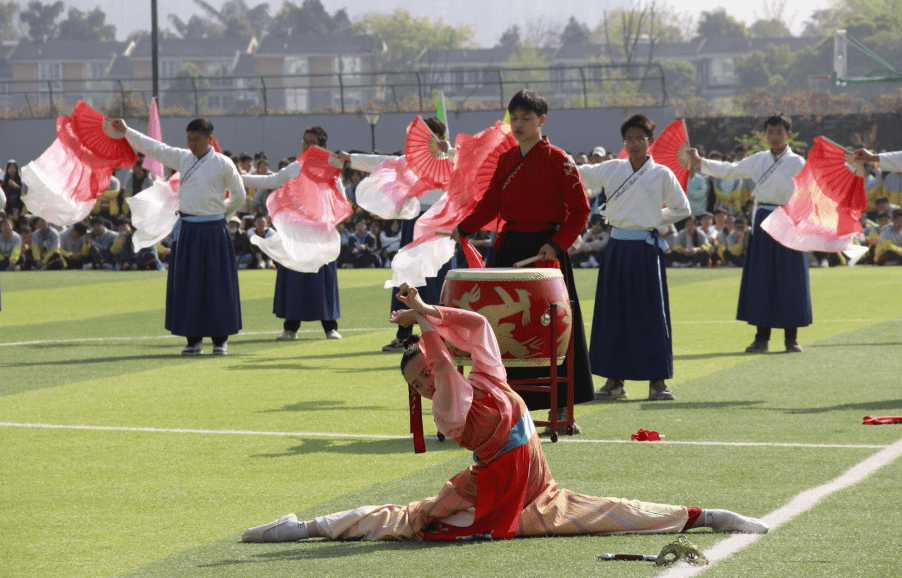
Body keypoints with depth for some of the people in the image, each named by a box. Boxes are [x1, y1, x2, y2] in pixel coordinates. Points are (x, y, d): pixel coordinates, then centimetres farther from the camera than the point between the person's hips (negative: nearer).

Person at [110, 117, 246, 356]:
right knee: (186, 284, 4)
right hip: (187, 230, 4)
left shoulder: (223, 164, -5)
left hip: (213, 230, -4)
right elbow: (155, 148, 12)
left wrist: (222, 214, 9)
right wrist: (126, 132, 13)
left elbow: (239, 195, 3)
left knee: (216, 283, 0)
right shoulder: (183, 159, 7)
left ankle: (220, 338, 8)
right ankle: (193, 339, 11)